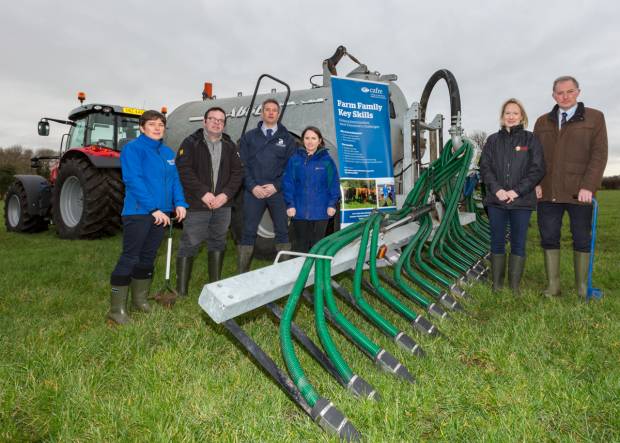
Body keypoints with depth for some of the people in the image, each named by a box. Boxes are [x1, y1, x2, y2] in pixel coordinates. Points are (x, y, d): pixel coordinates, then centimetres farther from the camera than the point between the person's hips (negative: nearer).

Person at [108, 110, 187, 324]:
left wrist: (179, 203, -2)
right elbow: (133, 180, -16)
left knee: (148, 258, 15)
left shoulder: (168, 152, 15)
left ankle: (140, 300, 27)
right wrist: (153, 209, -21)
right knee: (130, 258, -6)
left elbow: (175, 179, 15)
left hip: (160, 214, 7)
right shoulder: (133, 148, -6)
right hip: (138, 212, -7)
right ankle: (117, 308, 1)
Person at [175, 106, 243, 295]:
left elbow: (238, 172, 6)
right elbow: (183, 170, -12)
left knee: (218, 243, 13)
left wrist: (226, 194, -9)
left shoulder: (230, 146, 12)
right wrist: (203, 193, -18)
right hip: (196, 205, -5)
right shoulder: (191, 143, -1)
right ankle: (181, 290, 6)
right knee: (189, 245, -2)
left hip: (222, 204, 5)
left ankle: (216, 285, 26)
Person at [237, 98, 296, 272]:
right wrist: (253, 187, -10)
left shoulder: (287, 138, 9)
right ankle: (242, 273, 9)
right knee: (248, 232, 1)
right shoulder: (249, 137, 10)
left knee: (282, 231, 3)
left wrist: (276, 186, -10)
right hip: (253, 191, 0)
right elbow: (242, 165, 3)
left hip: (278, 191, 0)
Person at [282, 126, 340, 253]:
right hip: (299, 211, 1)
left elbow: (334, 184, 2)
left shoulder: (327, 161, 1)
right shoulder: (295, 160, 2)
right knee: (300, 245, 11)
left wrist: (332, 204, -6)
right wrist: (290, 204, -6)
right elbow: (288, 183, 1)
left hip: (320, 212, -1)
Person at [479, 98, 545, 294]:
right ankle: (497, 283, 15)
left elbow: (537, 169, -2)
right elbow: (485, 167, 3)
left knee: (518, 243, 3)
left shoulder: (530, 139, 5)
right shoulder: (493, 140, 9)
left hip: (522, 201, -1)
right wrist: (497, 190, -11)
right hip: (496, 200, 1)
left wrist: (517, 191, -12)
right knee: (497, 242, 5)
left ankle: (515, 284, 13)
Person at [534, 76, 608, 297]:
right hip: (548, 193, 3)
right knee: (549, 238, 4)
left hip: (579, 193, -2)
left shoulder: (595, 118, 5)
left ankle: (582, 287, 15)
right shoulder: (542, 122, 14)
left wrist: (588, 187, -14)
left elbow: (599, 154, -4)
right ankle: (552, 285, 12)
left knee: (582, 239, 5)